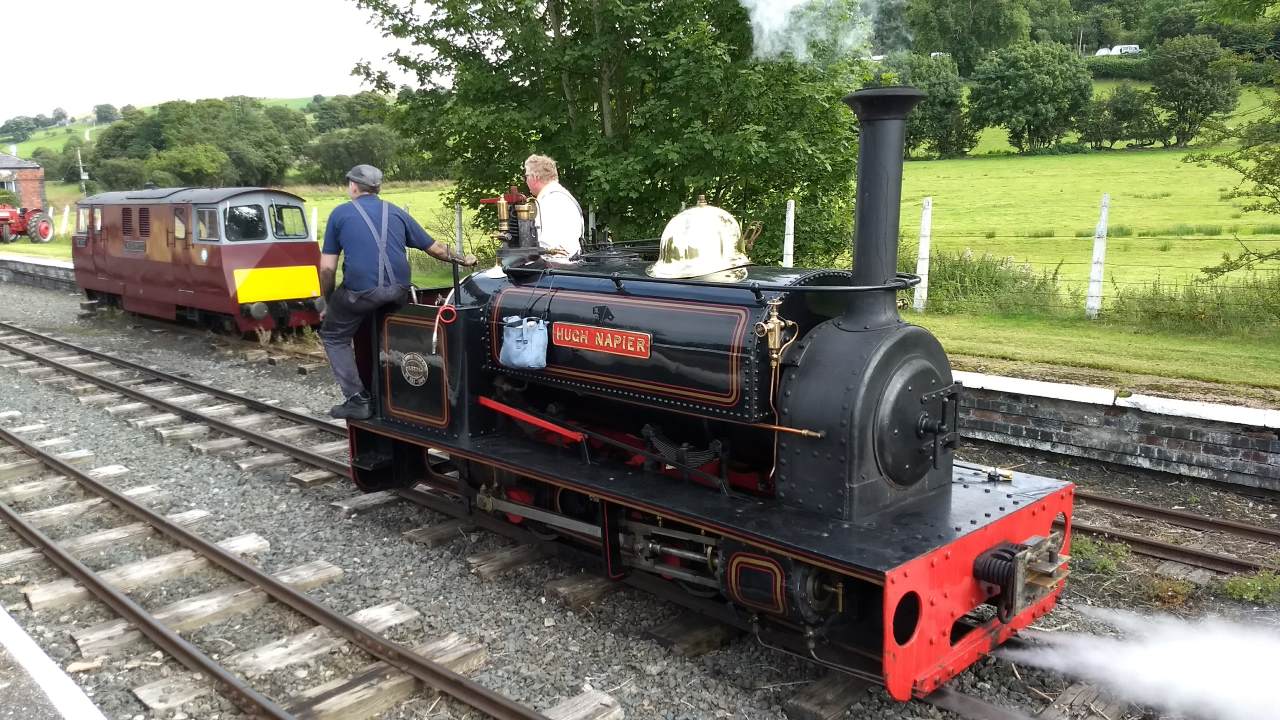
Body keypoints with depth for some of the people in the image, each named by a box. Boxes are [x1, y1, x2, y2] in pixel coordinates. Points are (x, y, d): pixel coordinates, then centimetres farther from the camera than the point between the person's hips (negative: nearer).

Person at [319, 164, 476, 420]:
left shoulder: (340, 214, 10)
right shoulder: (396, 213, 19)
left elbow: (327, 268, 7)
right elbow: (435, 248, 24)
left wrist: (328, 304, 19)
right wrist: (463, 260, 40)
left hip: (361, 291, -4)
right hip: (398, 292, 4)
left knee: (334, 336, 18)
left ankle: (358, 399, 10)